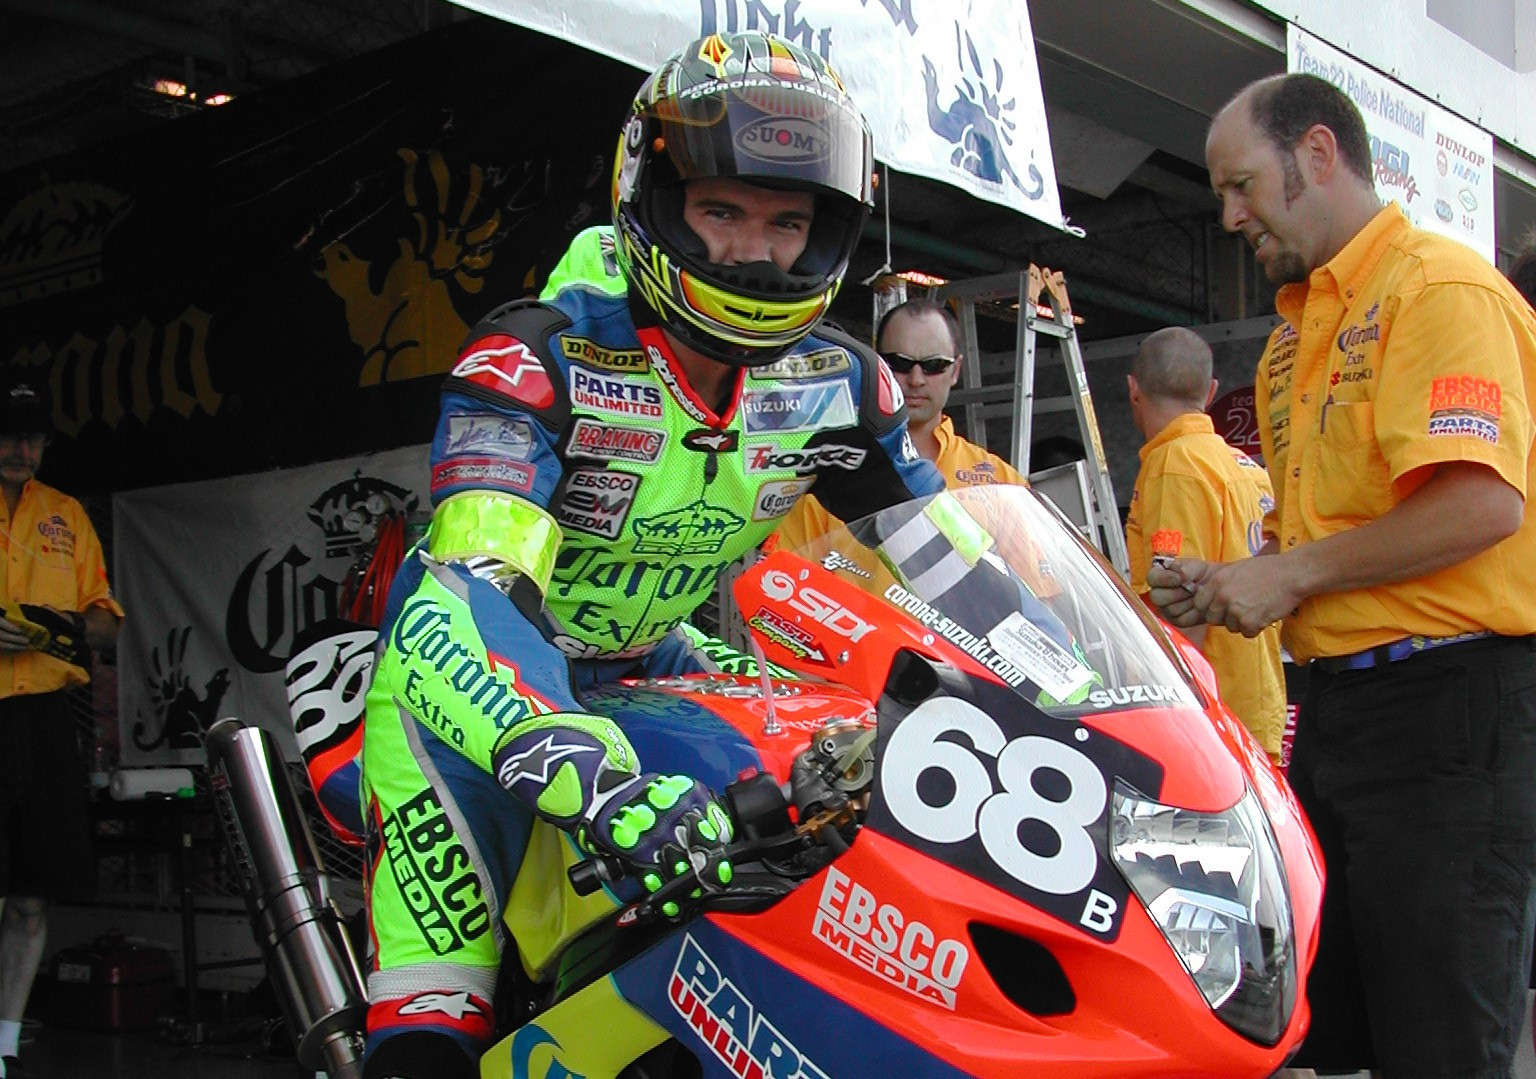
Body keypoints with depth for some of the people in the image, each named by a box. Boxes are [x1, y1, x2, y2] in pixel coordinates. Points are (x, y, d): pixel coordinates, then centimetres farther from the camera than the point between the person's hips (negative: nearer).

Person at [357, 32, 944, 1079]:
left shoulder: (840, 385, -10)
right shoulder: (537, 357, -27)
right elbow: (468, 592, -40)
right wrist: (597, 775, -54)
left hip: (654, 656, 5)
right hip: (500, 641, -5)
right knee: (431, 703, -30)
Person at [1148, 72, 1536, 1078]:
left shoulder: (1440, 286, -11)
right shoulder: (1296, 330, 20)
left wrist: (1291, 573, -15)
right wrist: (1231, 583, 10)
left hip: (1451, 700, -10)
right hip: (1334, 697, 10)